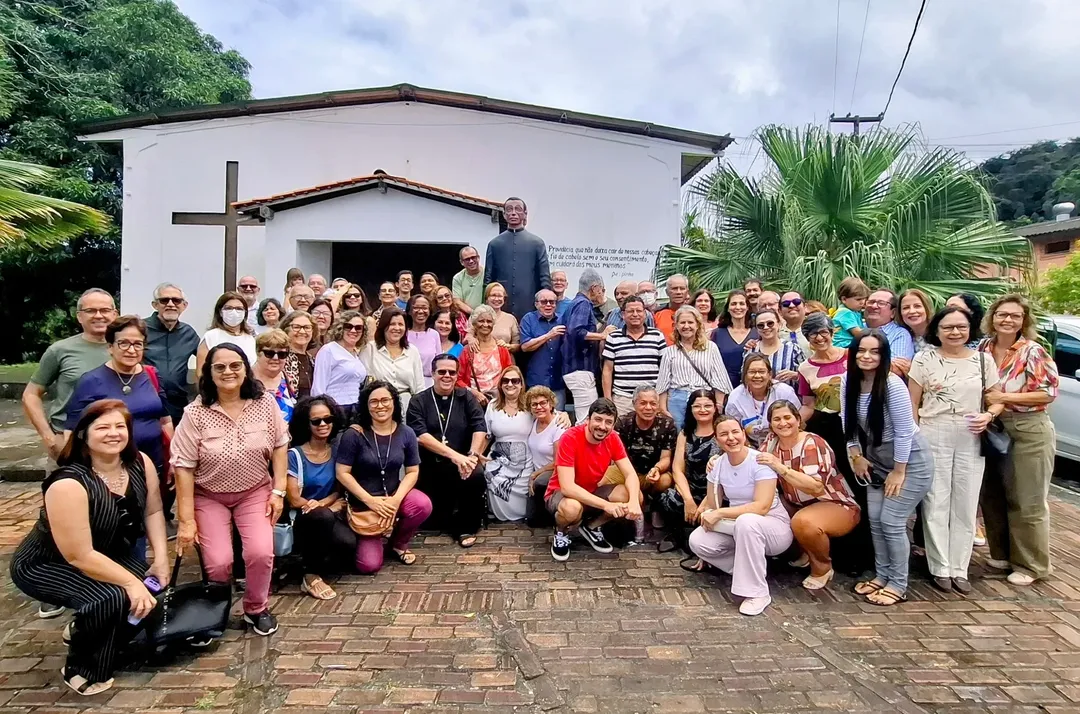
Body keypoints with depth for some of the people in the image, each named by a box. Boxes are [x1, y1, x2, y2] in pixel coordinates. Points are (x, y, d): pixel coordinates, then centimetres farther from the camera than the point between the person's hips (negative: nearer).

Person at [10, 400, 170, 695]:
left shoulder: (140, 464, -14)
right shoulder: (68, 484, -33)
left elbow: (153, 511, -1)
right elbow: (79, 556, -31)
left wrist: (161, 558, -11)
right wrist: (131, 582, -30)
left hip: (109, 555, 7)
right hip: (46, 566, -7)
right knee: (113, 597, -30)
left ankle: (82, 631, 18)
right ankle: (80, 669, -2)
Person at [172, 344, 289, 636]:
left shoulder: (266, 403, -9)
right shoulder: (195, 412, -15)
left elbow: (280, 446, 0)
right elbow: (183, 467, -12)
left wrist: (278, 491, -6)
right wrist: (187, 520, -13)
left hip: (256, 492, 1)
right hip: (209, 497, -1)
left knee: (261, 552, -19)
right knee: (218, 562, -14)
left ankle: (256, 609, 11)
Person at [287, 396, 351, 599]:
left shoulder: (337, 449, 6)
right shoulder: (295, 455, -5)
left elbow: (340, 490, 7)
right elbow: (294, 501, -5)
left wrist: (321, 503, -13)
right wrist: (331, 507, -7)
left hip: (332, 518, 3)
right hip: (304, 521, -2)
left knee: (348, 544, -32)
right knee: (324, 516, -38)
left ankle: (314, 565, 0)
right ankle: (311, 575, -19)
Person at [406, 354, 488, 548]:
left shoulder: (466, 397, 7)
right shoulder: (418, 402, 2)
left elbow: (480, 428, -5)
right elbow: (420, 435, -13)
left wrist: (472, 456, -23)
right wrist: (454, 455, -24)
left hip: (461, 463, 0)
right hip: (430, 464, 0)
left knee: (476, 476, -30)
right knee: (432, 513, -10)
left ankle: (467, 526, -8)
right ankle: (453, 524, 25)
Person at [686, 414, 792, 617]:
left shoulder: (760, 461, -19)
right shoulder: (717, 465, -4)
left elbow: (762, 507, -28)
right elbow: (712, 507, 0)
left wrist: (720, 513, -28)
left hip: (774, 527, -5)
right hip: (736, 527, 5)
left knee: (746, 522, -39)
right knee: (697, 541, -20)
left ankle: (757, 593, -24)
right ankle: (749, 568, 2)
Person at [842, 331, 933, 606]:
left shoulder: (893, 385, -25)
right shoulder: (848, 381, -6)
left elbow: (904, 432, -21)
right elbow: (848, 421, 4)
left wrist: (899, 472, -16)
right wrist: (856, 455, 2)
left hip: (910, 460, -6)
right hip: (878, 459, 6)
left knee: (891, 521, -6)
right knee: (874, 519, 8)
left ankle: (898, 585, 10)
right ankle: (882, 575, 25)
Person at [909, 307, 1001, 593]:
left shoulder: (984, 360, 5)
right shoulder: (924, 359, 0)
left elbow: (998, 399, 9)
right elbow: (913, 403, 0)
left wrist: (988, 415, -13)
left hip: (971, 440, 2)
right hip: (933, 437, -2)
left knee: (965, 505, 7)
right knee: (936, 504, 1)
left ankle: (959, 569, 18)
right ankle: (940, 568, 12)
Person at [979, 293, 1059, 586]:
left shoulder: (1033, 351, -11)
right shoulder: (983, 349, 3)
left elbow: (1048, 393, -14)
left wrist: (1004, 398, -19)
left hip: (1028, 432, -5)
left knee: (1027, 501, 3)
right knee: (993, 497, 14)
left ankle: (1031, 565, 17)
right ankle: (1002, 553, 30)